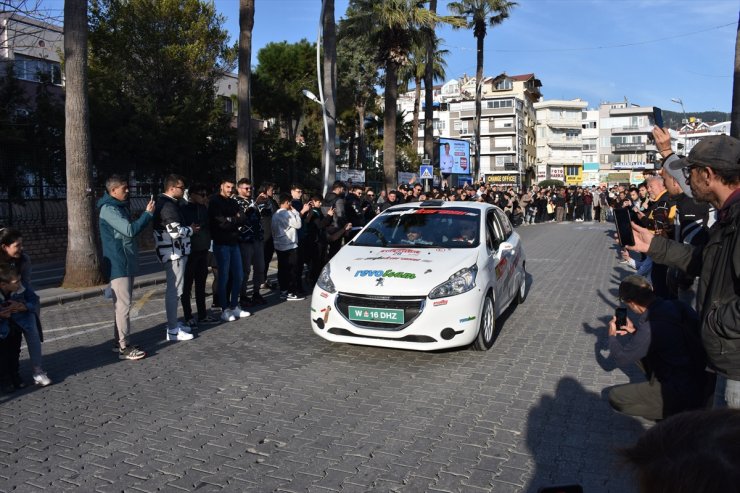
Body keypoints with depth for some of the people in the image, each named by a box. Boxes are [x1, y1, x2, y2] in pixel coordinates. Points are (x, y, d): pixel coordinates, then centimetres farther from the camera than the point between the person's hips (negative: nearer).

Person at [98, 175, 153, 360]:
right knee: (123, 305, -9)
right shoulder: (108, 209, -15)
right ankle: (125, 347, -6)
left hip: (126, 263, 10)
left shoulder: (120, 206, 17)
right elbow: (130, 230, -23)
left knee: (122, 305, 14)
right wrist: (148, 213, -15)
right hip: (118, 265, -10)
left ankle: (119, 340, 23)